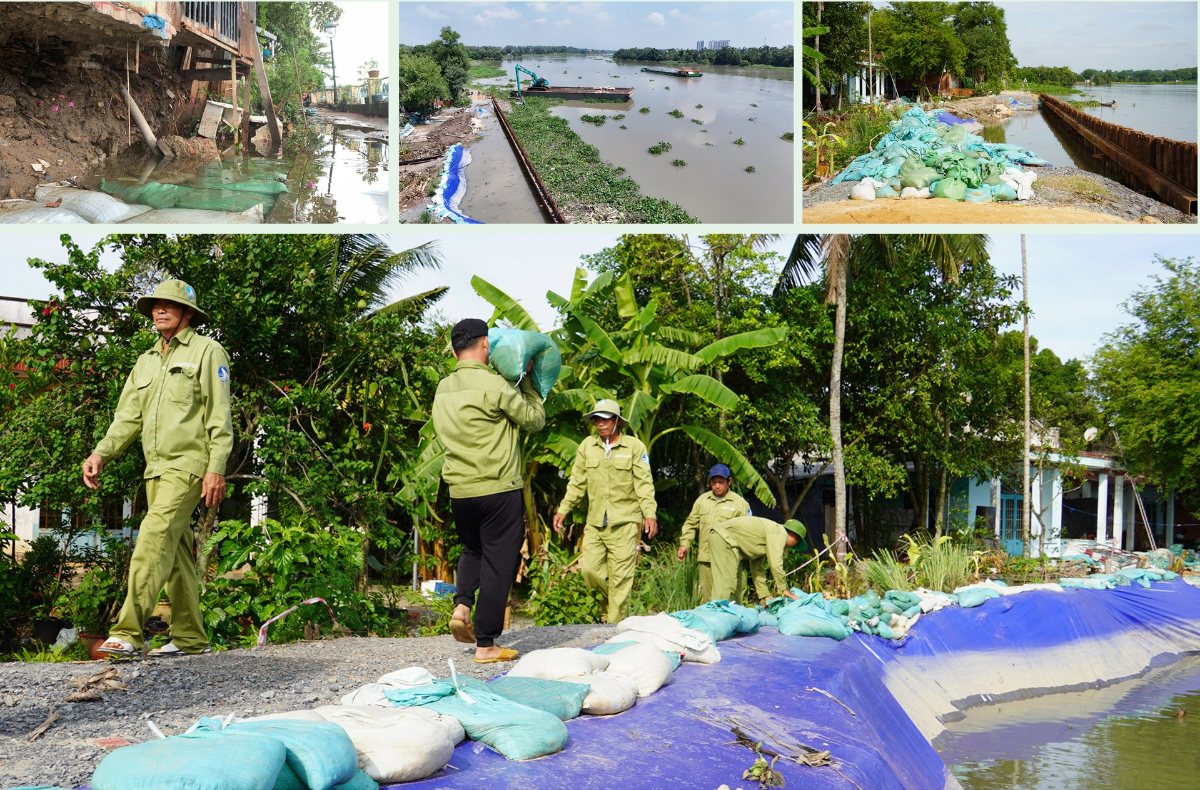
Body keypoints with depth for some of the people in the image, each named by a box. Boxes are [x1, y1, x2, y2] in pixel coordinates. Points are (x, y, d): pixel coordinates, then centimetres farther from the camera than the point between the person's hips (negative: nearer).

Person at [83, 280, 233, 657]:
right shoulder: (146, 362, 21)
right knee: (175, 551, 8)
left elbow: (219, 416, -6)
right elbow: (128, 416, 17)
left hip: (188, 465, -8)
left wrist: (216, 468, -15)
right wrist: (100, 454, 1)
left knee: (155, 538, -20)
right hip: (156, 469, 8)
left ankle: (127, 632, -26)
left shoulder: (207, 351, 0)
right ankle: (190, 637, 14)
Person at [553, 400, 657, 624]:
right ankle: (612, 599, 26)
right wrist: (563, 509, 9)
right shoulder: (587, 446, 10)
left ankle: (615, 625, 3)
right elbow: (577, 482, 15)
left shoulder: (634, 446, 0)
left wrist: (650, 513, -14)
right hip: (595, 522, 4)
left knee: (620, 577, -4)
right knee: (590, 570, -2)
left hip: (624, 522, -4)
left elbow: (644, 482, -4)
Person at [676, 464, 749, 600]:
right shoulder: (702, 500, 13)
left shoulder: (739, 503, 0)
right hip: (705, 557, 4)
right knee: (707, 594, 9)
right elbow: (691, 524, 17)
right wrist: (684, 544, 6)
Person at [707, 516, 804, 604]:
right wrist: (783, 589, -4)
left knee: (738, 582, 12)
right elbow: (775, 564, -13)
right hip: (724, 538, -11)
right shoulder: (780, 533, -5)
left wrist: (765, 595, 23)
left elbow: (757, 567, 25)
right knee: (726, 583, -15)